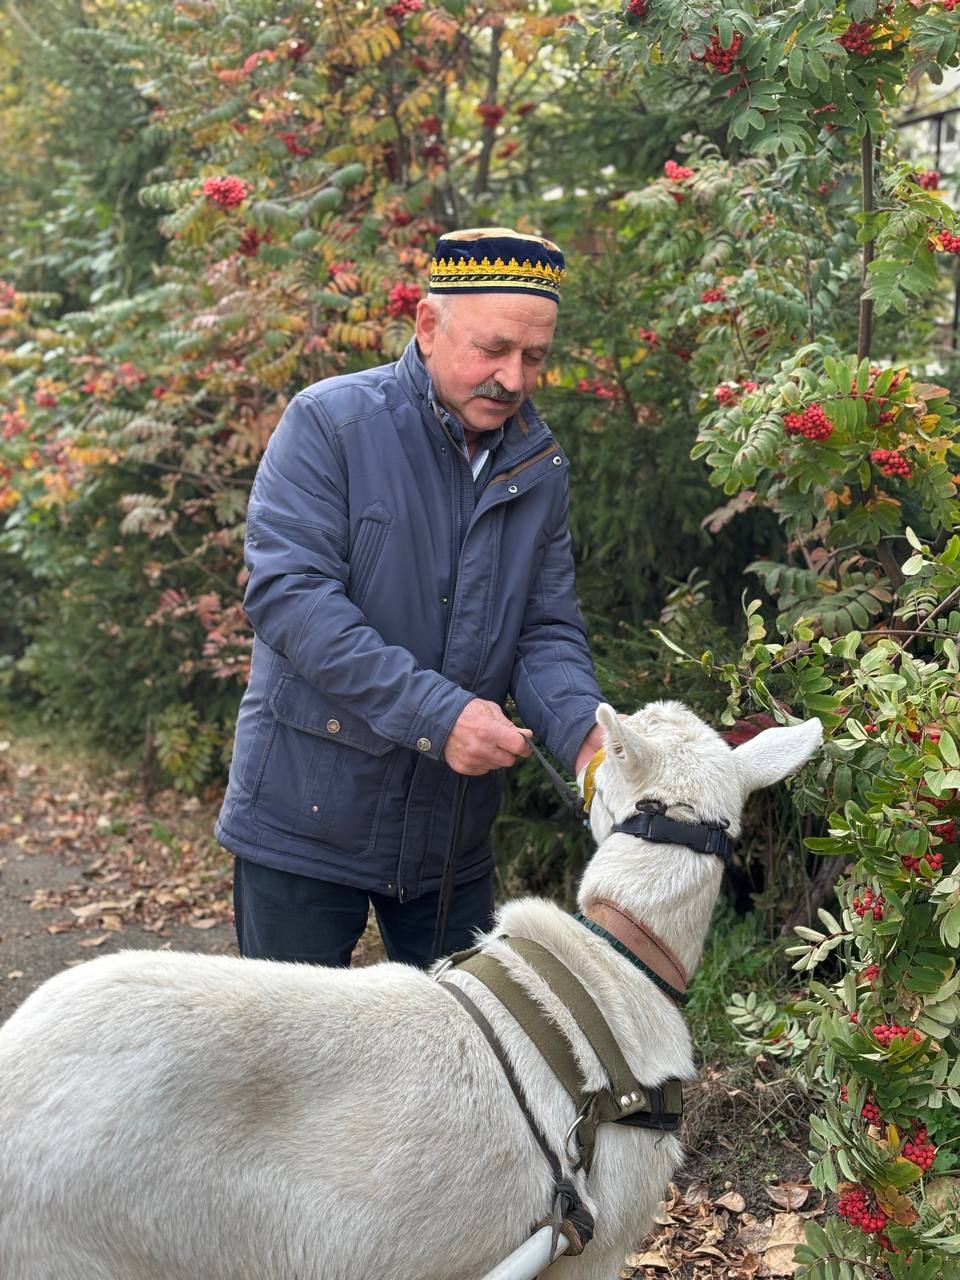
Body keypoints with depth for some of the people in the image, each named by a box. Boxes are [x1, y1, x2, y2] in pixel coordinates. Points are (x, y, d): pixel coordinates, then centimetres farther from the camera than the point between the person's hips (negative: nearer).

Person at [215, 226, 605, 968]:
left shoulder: (539, 464, 3)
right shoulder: (330, 423, -13)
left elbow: (547, 631, 3)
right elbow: (288, 593, -22)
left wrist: (582, 735, -19)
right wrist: (435, 715, -28)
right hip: (309, 819, -4)